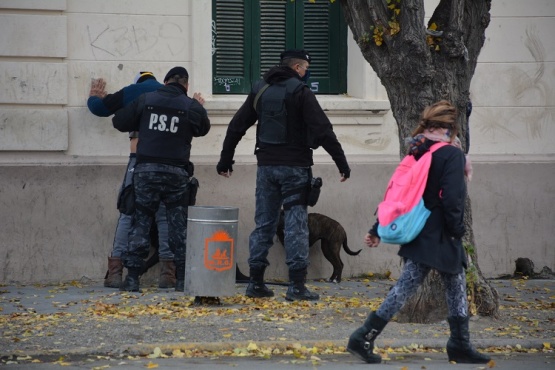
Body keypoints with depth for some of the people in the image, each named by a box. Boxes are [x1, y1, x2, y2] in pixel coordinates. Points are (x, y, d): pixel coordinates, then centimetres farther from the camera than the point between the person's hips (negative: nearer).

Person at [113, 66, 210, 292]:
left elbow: (120, 122, 8)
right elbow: (203, 128, 18)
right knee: (179, 226, 8)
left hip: (146, 171, 0)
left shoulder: (145, 100, 2)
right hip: (176, 172, 0)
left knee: (140, 223, 6)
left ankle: (132, 278, 0)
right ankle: (182, 279, 7)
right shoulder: (191, 106, 0)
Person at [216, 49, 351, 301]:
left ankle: (256, 283, 11)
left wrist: (226, 160, 22)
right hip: (294, 167, -5)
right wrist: (341, 162, -9)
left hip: (266, 166, 5)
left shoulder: (260, 90, 10)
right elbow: (323, 130, -13)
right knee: (296, 224, -3)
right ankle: (296, 286, -6)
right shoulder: (300, 92, -8)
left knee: (263, 224, 11)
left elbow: (236, 126, 14)